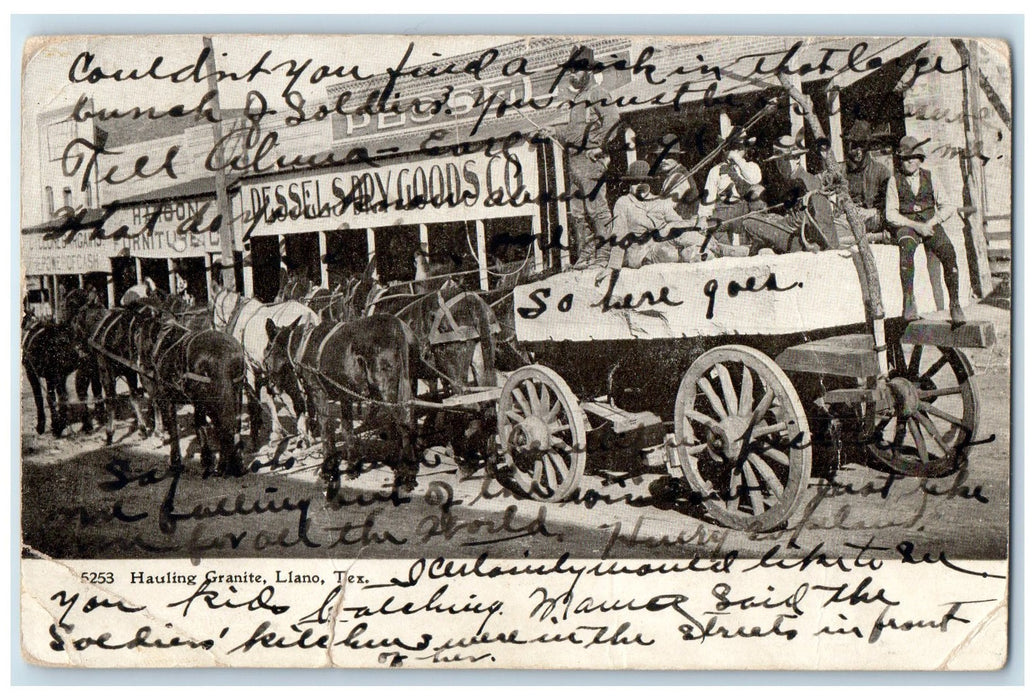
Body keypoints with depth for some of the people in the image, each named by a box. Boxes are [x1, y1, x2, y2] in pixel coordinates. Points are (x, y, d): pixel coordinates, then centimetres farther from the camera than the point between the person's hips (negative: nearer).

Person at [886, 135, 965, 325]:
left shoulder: (930, 178, 12)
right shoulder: (894, 181, 5)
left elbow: (947, 207, 9)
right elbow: (891, 214, -2)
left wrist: (932, 222, -10)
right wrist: (916, 226, -14)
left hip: (930, 224, 2)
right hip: (905, 225, -2)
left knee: (948, 253, -26)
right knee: (906, 247, -37)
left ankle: (955, 305, -21)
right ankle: (908, 301, -41)